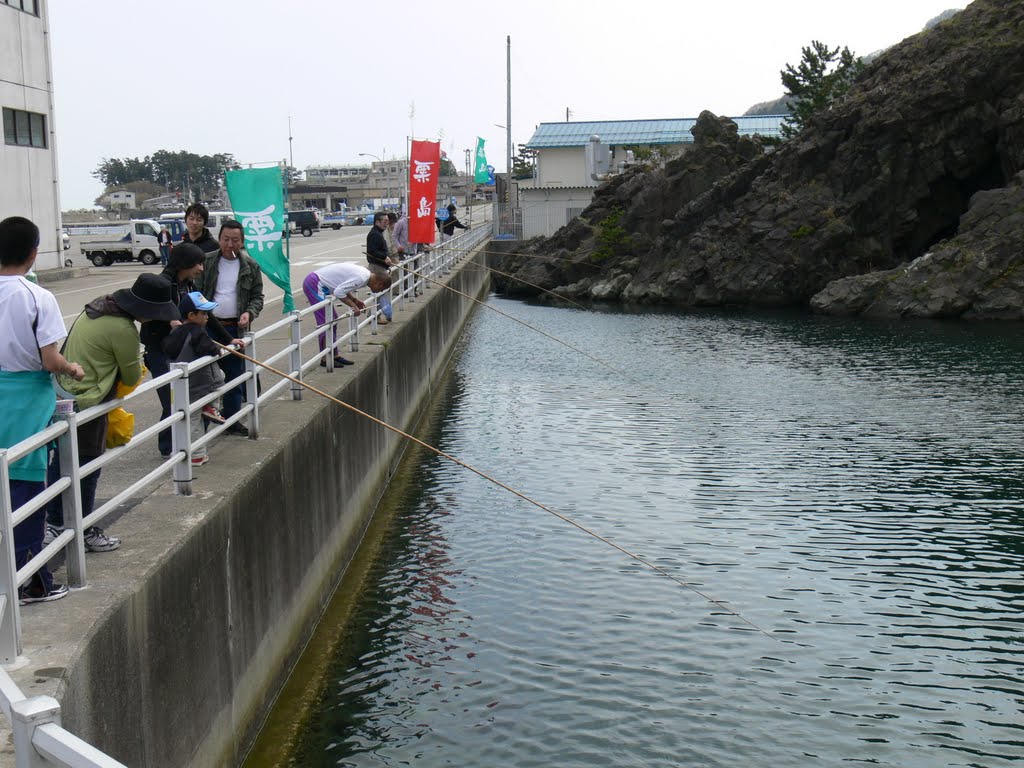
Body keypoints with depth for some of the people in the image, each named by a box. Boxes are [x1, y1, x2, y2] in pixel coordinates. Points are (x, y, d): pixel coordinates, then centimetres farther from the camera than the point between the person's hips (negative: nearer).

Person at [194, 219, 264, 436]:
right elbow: (196, 293, 1)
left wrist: (249, 312, -11)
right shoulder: (206, 262, 2)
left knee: (234, 377, 8)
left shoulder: (250, 266, 6)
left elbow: (257, 296, 9)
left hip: (236, 329, 2)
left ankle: (231, 420, 19)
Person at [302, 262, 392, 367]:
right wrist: (353, 306, -14)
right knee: (327, 321, -10)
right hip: (314, 284, -10)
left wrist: (355, 300, 7)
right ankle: (326, 358, -8)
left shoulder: (365, 272, 9)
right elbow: (339, 292, -24)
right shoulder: (361, 278, -21)